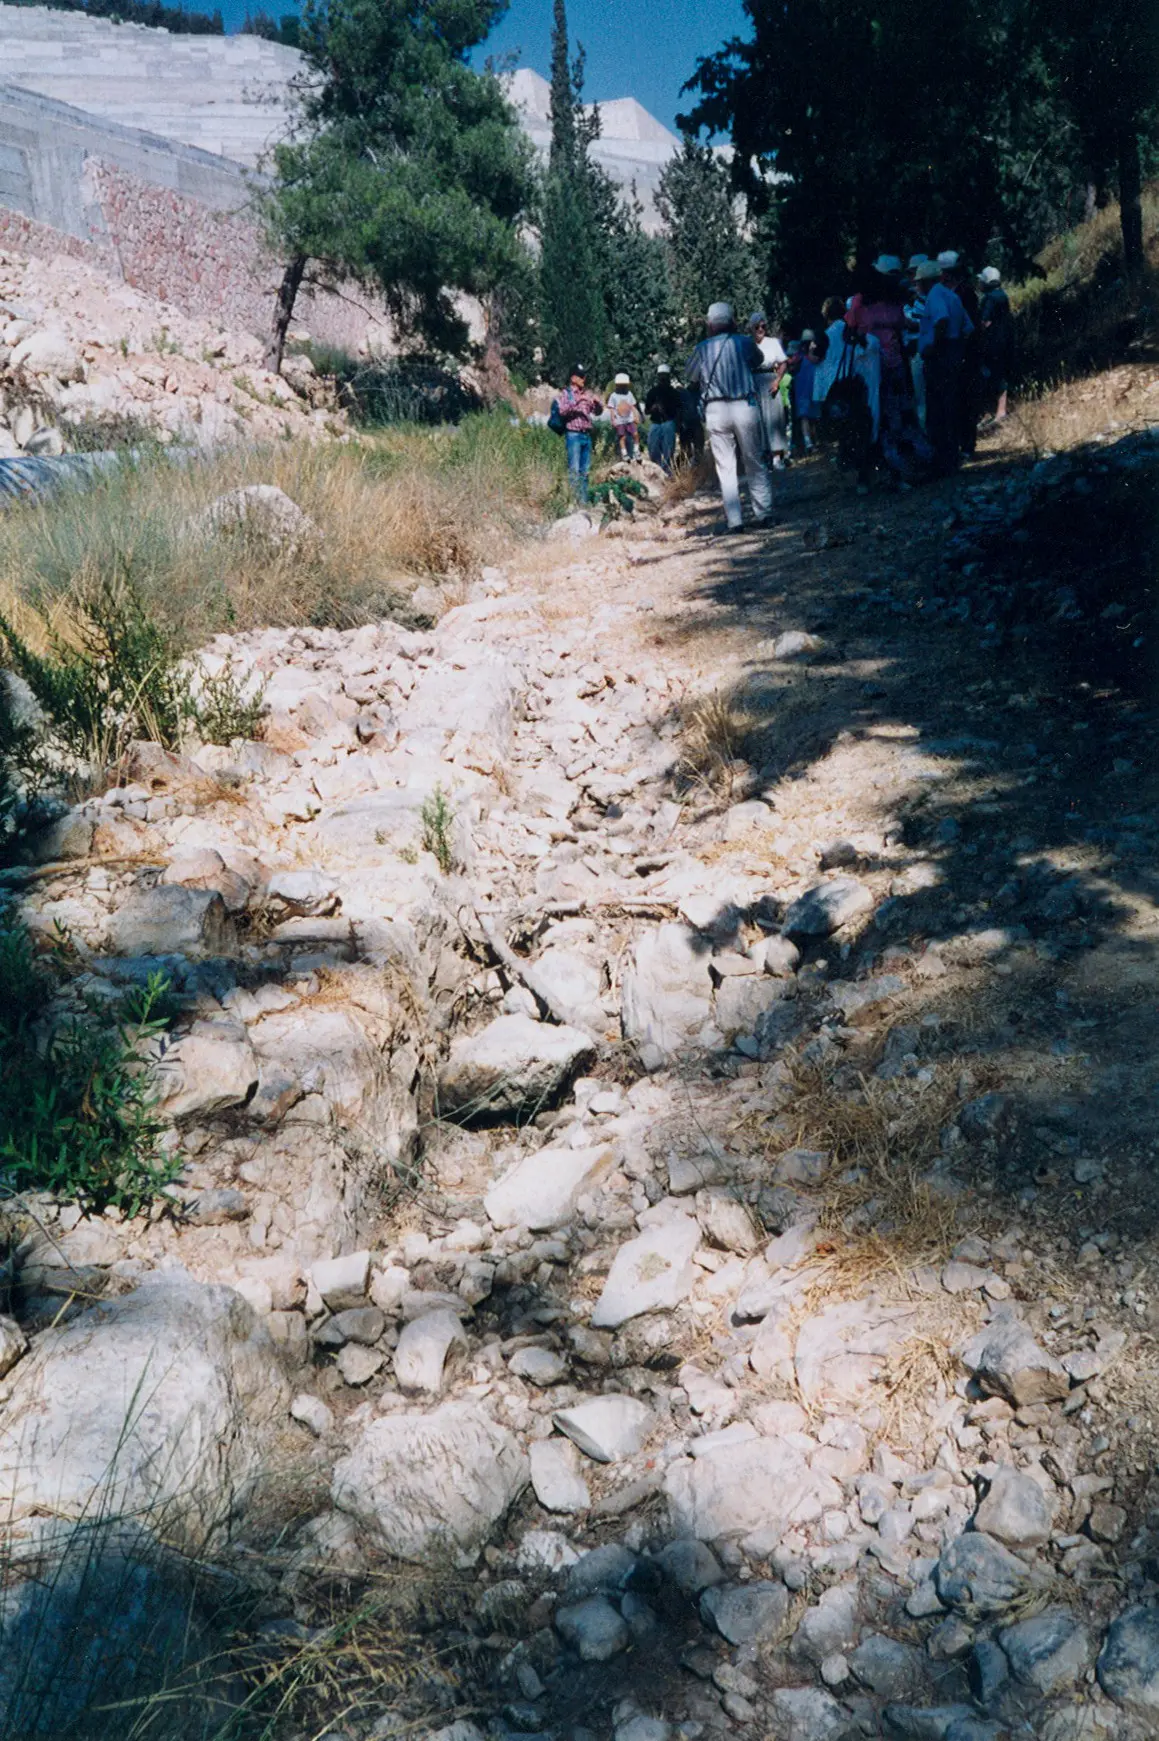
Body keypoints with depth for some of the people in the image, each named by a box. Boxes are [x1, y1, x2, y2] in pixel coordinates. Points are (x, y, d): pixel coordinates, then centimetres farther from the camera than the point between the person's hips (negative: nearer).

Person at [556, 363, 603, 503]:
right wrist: (578, 401, -23)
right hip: (573, 434, -6)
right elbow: (562, 410, -15)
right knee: (574, 469, -10)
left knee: (585, 470, 6)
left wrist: (598, 402, -2)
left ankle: (583, 499, 11)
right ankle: (573, 498, -10)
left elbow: (597, 412, 19)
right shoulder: (566, 393, 1)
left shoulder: (587, 394, 16)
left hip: (587, 434, 6)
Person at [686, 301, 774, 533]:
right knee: (754, 464, 11)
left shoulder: (702, 348, 3)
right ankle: (763, 513, 11)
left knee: (726, 468, 4)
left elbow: (691, 379, 12)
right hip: (745, 407, 0)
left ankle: (734, 520, -1)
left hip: (715, 410, 0)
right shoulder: (744, 342, 2)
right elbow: (759, 362, 21)